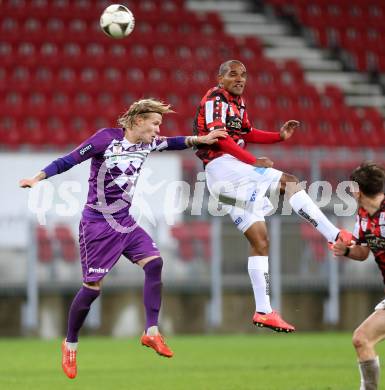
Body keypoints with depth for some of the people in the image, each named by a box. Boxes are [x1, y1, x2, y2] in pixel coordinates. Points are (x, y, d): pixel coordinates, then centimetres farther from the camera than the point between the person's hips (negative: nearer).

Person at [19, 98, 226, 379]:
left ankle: (151, 332, -6)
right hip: (98, 224, -6)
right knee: (93, 286, -3)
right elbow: (70, 160, -15)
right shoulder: (107, 138, -16)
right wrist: (39, 177, -23)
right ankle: (70, 344, 15)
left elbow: (173, 143, 23)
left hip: (125, 222, 6)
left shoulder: (147, 144, 3)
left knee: (154, 263, -12)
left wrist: (199, 140, 14)